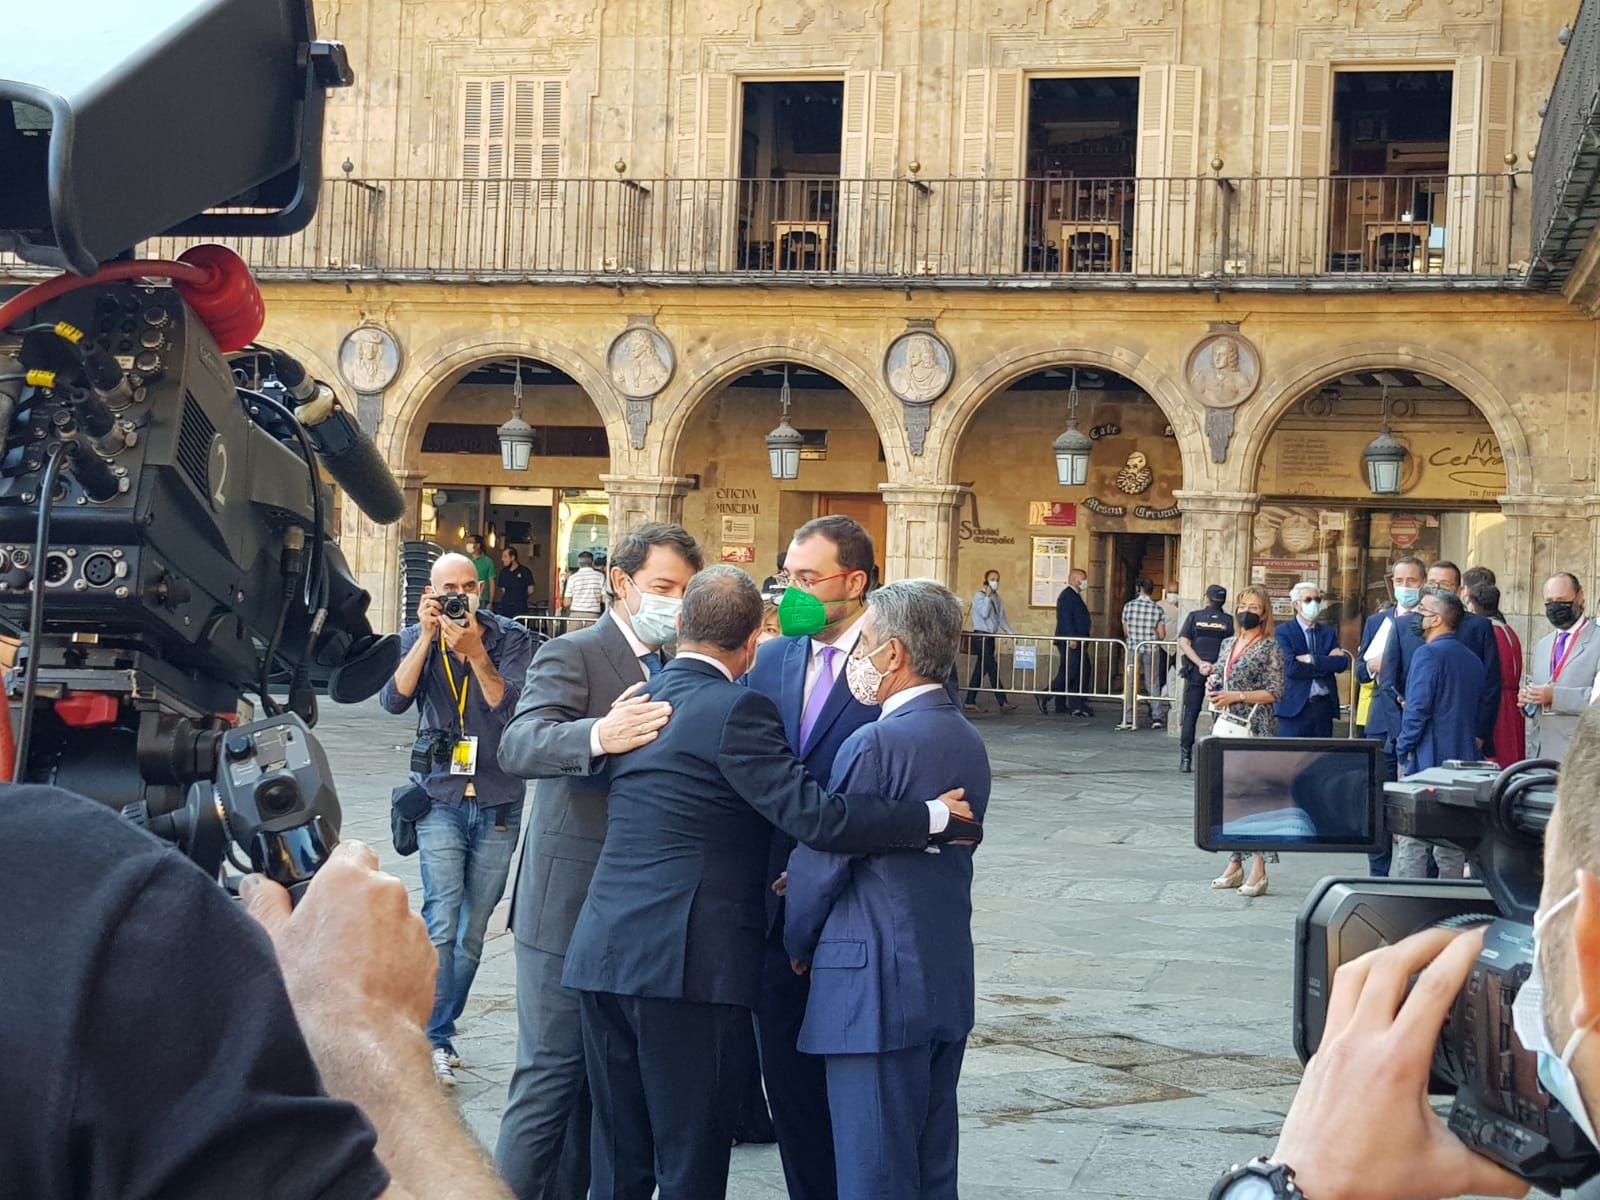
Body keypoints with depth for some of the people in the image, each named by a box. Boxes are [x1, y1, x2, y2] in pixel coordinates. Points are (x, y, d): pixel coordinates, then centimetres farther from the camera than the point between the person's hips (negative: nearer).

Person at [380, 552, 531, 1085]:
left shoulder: (511, 639, -1)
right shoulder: (416, 639, 3)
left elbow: (508, 707, -14)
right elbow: (394, 700, -13)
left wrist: (474, 652, -25)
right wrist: (427, 637, -19)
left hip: (498, 805, 1)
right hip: (441, 798, -1)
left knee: (473, 931, 7)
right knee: (442, 922, -14)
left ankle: (440, 1032, 20)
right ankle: (436, 1041, -11)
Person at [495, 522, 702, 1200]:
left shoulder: (672, 668, 14)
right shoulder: (571, 655, -9)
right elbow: (519, 744, -26)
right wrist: (599, 736, -45)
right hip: (571, 907, -7)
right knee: (552, 1074, -3)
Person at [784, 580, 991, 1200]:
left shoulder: (877, 743, -16)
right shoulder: (968, 741, 10)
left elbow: (819, 862, -11)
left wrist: (799, 945, 6)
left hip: (878, 988, -8)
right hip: (949, 984, 8)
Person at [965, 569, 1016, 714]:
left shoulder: (997, 598, 16)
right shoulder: (980, 596, -6)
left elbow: (1002, 619, 18)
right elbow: (984, 613, -19)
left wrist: (1011, 633, 6)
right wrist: (988, 596, -16)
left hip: (991, 636, 8)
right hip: (981, 636, -8)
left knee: (980, 669, 8)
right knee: (993, 668, -12)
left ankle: (970, 702, 12)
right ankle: (1003, 703, -16)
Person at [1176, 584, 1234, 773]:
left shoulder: (1194, 616, 3)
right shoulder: (1229, 621, 1)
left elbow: (1183, 643, -4)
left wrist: (1200, 663, -9)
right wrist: (1216, 666, -9)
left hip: (1195, 672, 1)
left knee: (1190, 714, 4)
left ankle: (1185, 758, 1)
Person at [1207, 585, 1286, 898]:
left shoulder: (1271, 648, -5)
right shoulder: (1228, 644, 15)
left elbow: (1274, 693, -10)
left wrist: (1236, 696, -16)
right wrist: (1213, 685, 3)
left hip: (1256, 728, -7)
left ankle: (1258, 871, -8)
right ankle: (1235, 865, 17)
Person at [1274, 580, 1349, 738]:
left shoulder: (1328, 632, 14)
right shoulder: (1283, 632, 0)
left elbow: (1343, 663, -1)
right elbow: (1291, 667, -14)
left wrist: (1312, 659, -12)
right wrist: (1327, 663, -8)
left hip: (1324, 707, 4)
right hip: (1295, 707, -4)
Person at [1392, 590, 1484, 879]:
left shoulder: (1428, 654, -11)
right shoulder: (1473, 660, 12)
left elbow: (1417, 709, -16)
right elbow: (1479, 711, 17)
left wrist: (1403, 748, -7)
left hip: (1426, 758, -7)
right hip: (1462, 758, 7)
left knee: (1412, 841, -5)